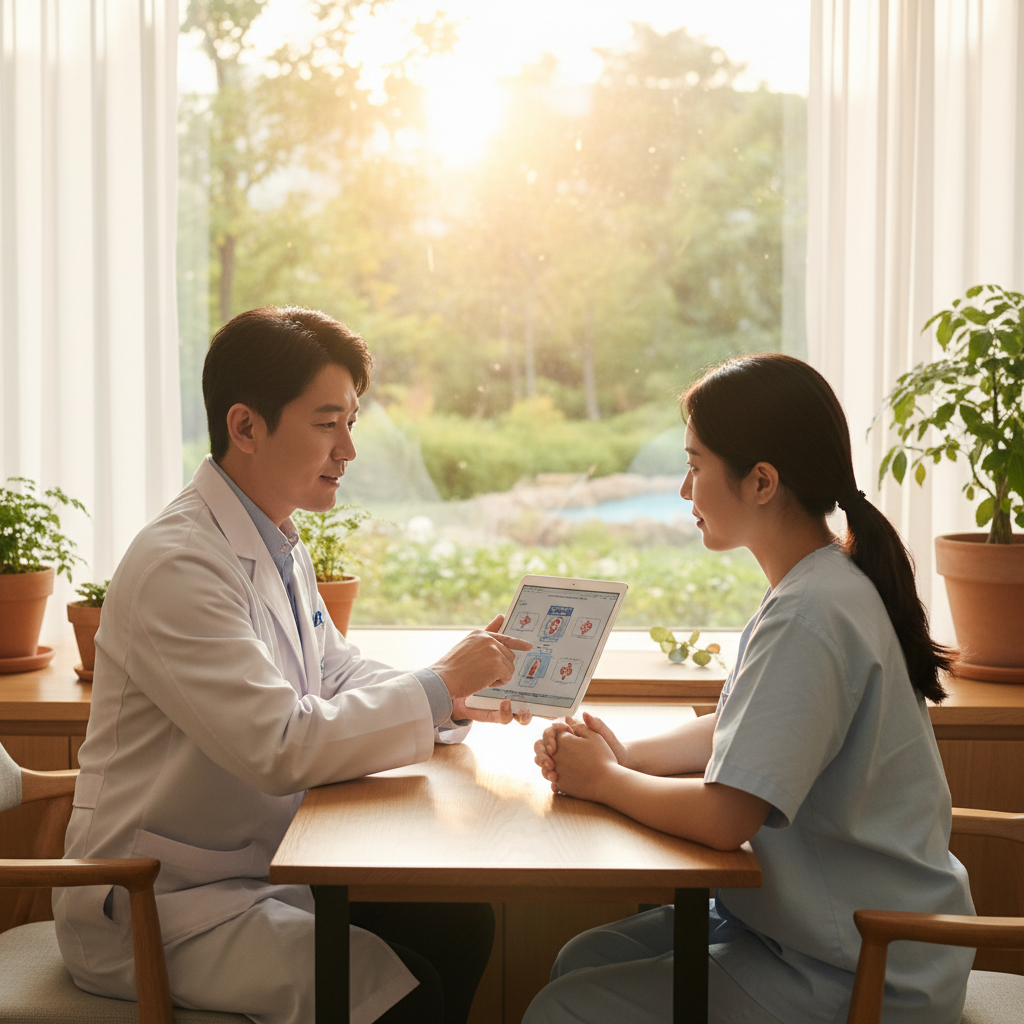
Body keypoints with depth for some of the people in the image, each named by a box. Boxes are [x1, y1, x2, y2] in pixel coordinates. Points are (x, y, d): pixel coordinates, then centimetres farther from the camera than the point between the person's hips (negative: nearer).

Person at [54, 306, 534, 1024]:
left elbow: (339, 676, 14)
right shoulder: (177, 566, -23)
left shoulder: (279, 548, 9)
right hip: (157, 913, -9)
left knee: (461, 923, -6)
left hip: (260, 868, 9)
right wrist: (439, 685, -21)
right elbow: (282, 747, -28)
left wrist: (459, 699, -4)